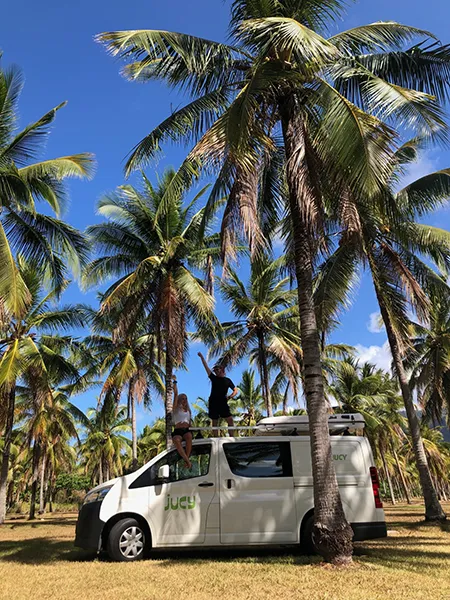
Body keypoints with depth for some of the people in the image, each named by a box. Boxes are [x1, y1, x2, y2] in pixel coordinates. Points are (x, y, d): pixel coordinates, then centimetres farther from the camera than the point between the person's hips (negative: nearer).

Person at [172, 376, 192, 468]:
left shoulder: (188, 410, 25)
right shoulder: (176, 408, 13)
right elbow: (176, 394, 6)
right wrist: (175, 381, 5)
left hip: (187, 430, 3)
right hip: (177, 431, -3)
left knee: (189, 437, -36)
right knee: (176, 440, -38)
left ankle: (186, 459, -35)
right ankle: (187, 460, -40)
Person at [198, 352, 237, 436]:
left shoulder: (227, 380, 10)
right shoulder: (213, 378, 11)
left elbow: (235, 391, 12)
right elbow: (206, 367, 7)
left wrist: (229, 397, -4)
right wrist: (202, 357, 4)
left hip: (223, 403, -1)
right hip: (213, 403, 1)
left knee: (230, 420, -11)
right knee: (214, 422, 3)